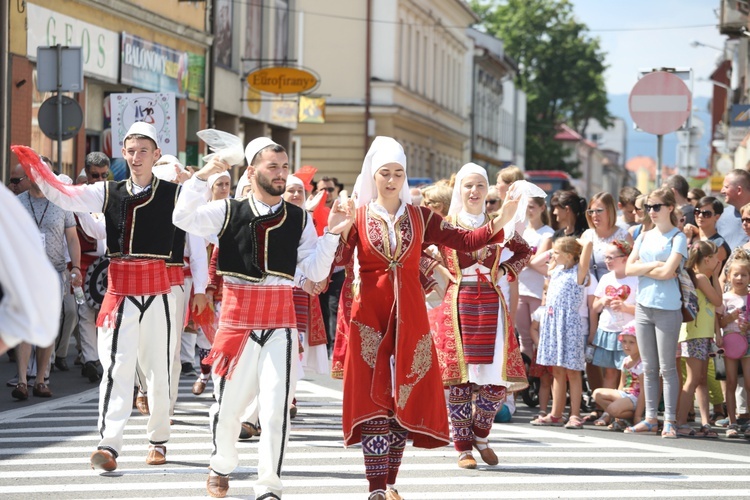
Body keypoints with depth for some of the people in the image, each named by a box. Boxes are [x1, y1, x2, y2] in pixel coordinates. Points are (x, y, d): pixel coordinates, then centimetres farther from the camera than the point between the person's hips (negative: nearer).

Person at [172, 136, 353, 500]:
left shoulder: (300, 219, 4)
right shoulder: (228, 212, 1)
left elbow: (316, 272, 1)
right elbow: (184, 219, -10)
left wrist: (332, 235, -11)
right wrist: (201, 178, -19)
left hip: (280, 323, 0)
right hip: (237, 319, 0)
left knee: (276, 408, -6)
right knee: (228, 404, 9)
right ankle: (221, 468, 34)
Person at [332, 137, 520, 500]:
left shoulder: (420, 217, 7)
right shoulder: (357, 216, 2)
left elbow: (465, 241, 1)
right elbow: (338, 259, -11)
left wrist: (501, 222, -10)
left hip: (410, 316, 2)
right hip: (370, 316, -2)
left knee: (405, 400, 4)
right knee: (374, 399, -6)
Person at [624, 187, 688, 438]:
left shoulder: (678, 238, -4)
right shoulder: (644, 237, 14)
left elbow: (667, 272, -15)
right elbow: (629, 268, 3)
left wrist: (642, 268, -3)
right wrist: (654, 265, -8)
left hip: (667, 309, -6)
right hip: (643, 305, 6)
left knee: (667, 367, -3)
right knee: (649, 368, 9)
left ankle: (669, 421, -1)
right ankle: (650, 418, 13)